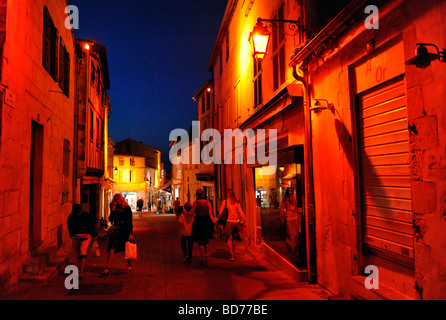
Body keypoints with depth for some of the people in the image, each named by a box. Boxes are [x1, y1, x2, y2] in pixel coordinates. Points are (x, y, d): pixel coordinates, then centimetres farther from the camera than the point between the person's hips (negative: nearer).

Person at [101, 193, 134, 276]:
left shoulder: (127, 208, -4)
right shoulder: (114, 208, 5)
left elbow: (130, 222, -5)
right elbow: (110, 219, -2)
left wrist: (131, 233, -11)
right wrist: (113, 211, -15)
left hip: (125, 231, -2)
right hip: (116, 231, 2)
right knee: (111, 249, -8)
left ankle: (129, 264, 32)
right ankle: (107, 269, -7)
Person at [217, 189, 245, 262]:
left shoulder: (225, 202, -3)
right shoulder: (237, 202, 6)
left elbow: (220, 211, 2)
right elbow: (241, 212, 4)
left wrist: (218, 217, 17)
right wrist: (243, 219, 10)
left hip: (229, 222, -4)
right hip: (236, 222, 4)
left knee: (229, 239, 0)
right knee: (234, 238, 20)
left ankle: (232, 256, -7)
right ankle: (233, 253, 34)